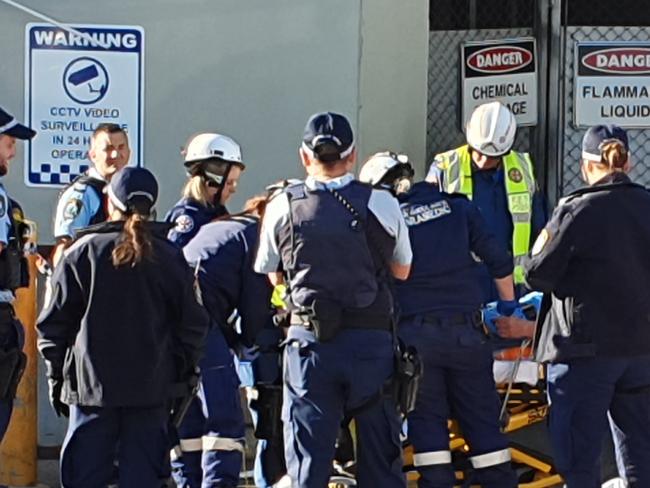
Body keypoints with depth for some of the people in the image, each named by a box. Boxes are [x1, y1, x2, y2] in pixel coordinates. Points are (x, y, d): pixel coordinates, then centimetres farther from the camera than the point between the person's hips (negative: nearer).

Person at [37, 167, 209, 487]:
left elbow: (54, 322, -1)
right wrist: (182, 372, 16)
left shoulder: (82, 252, -2)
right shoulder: (169, 258, 3)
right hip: (151, 389, 2)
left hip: (91, 388, -1)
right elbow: (192, 324, 5)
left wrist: (56, 376, 8)